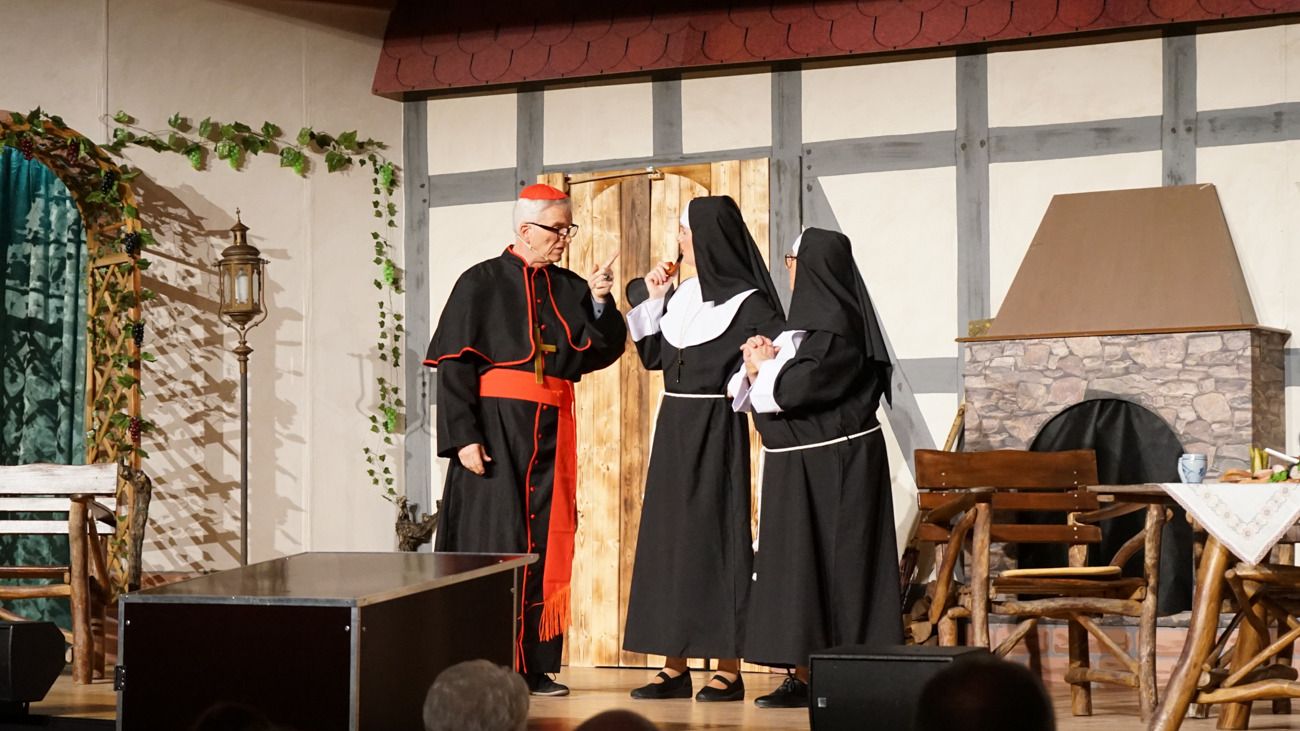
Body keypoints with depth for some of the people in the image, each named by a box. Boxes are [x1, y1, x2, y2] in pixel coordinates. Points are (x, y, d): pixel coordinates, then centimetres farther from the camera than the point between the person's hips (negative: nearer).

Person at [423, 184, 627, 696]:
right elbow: (454, 365, -7)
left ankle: (536, 666, 11)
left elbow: (604, 351, 4)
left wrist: (599, 302, -11)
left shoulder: (570, 288, 12)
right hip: (496, 428, -5)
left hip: (550, 432, 5)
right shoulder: (482, 283, -2)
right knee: (495, 540, -5)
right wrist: (463, 436, -15)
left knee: (546, 543, 5)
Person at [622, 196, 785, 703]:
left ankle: (729, 667, 0)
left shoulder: (748, 301, -8)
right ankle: (675, 665, 9)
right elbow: (652, 356, 14)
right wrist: (650, 302, 7)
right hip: (674, 427, 7)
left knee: (715, 535, -6)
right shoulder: (679, 296, 12)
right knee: (667, 536, 5)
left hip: (717, 429, -7)